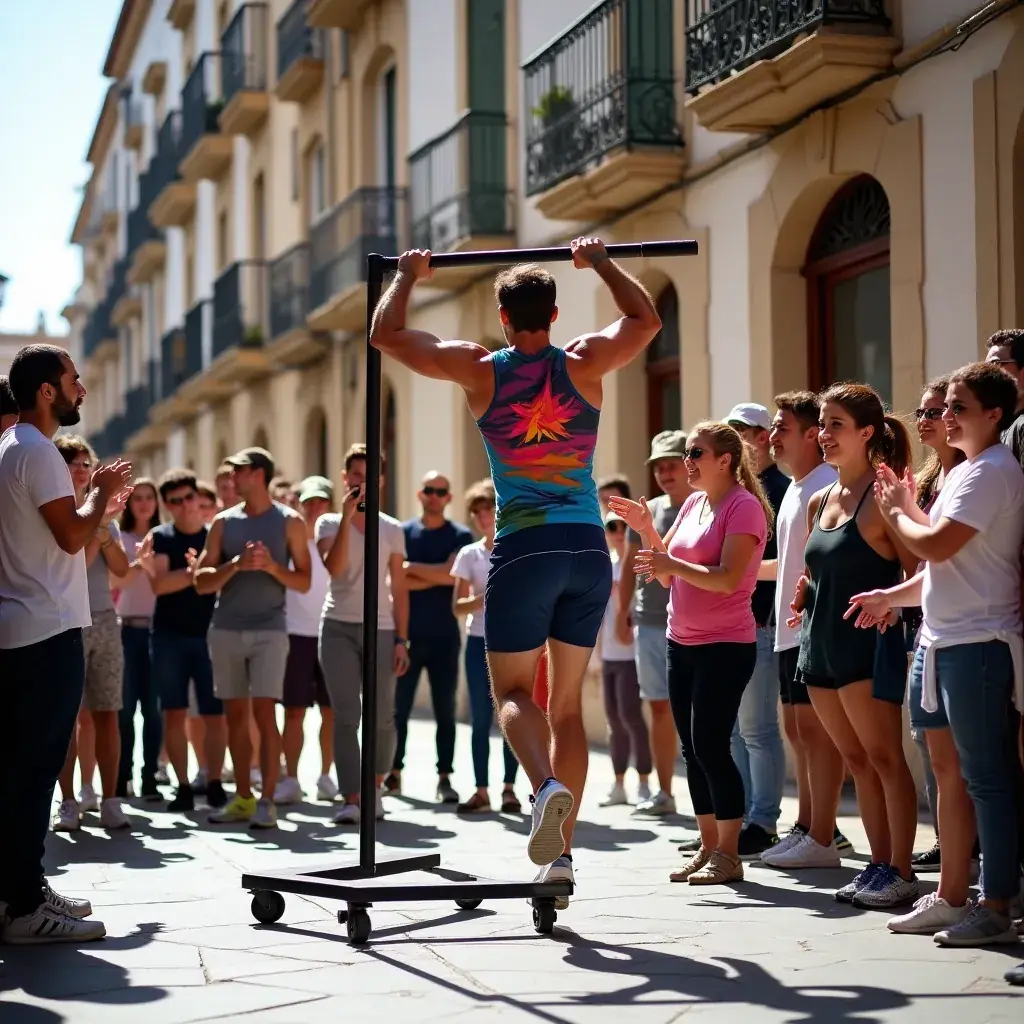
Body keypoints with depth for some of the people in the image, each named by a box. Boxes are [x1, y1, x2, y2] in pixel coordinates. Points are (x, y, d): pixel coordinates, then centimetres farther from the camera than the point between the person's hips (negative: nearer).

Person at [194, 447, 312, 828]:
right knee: (235, 714, 6)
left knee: (264, 713, -10)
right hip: (226, 629, 3)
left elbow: (304, 582, 2)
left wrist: (273, 567, -15)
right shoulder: (224, 522, 8)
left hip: (269, 630, -3)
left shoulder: (289, 522, 2)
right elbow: (201, 582, 3)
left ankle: (267, 801, -8)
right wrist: (236, 565, -13)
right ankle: (242, 798, 13)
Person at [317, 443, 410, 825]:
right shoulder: (329, 523, 5)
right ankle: (350, 800, -4)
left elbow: (399, 589, 8)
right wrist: (348, 517, -17)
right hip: (338, 627, -1)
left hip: (380, 629, 1)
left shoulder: (392, 530, 9)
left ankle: (375, 788, 22)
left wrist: (401, 639, 2)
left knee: (381, 717, 2)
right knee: (345, 717, -5)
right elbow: (333, 566, -14)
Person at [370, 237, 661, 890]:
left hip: (524, 547, -3)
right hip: (590, 549, 3)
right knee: (568, 702, 10)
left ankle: (547, 785, -26)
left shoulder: (480, 369, -1)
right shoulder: (584, 364, 4)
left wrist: (408, 276, 23)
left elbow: (387, 335, 8)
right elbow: (647, 320, 23)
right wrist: (600, 261, 31)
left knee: (513, 690, 5)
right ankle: (562, 851, 9)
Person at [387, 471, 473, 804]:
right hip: (407, 634, 0)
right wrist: (438, 577, -13)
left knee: (445, 710, 1)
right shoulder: (402, 532, 6)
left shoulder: (460, 536, 4)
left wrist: (412, 568, -7)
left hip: (444, 636, 0)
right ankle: (394, 772, 13)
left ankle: (445, 778, 4)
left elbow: (454, 572, -13)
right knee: (399, 708, 4)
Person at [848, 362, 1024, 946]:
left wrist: (899, 513, -3)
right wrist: (895, 596, 15)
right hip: (946, 639, 10)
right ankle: (951, 898, 19)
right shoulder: (970, 470, 18)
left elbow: (938, 546, -21)